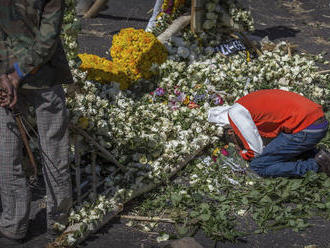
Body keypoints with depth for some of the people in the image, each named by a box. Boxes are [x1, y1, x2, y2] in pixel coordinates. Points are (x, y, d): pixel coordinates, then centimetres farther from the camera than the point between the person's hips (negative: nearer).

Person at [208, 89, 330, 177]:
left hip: (305, 131, -9)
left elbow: (257, 150, -2)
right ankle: (314, 155, 12)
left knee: (258, 166, 1)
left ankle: (316, 165, -6)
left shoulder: (235, 112, -4)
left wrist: (243, 153, 19)